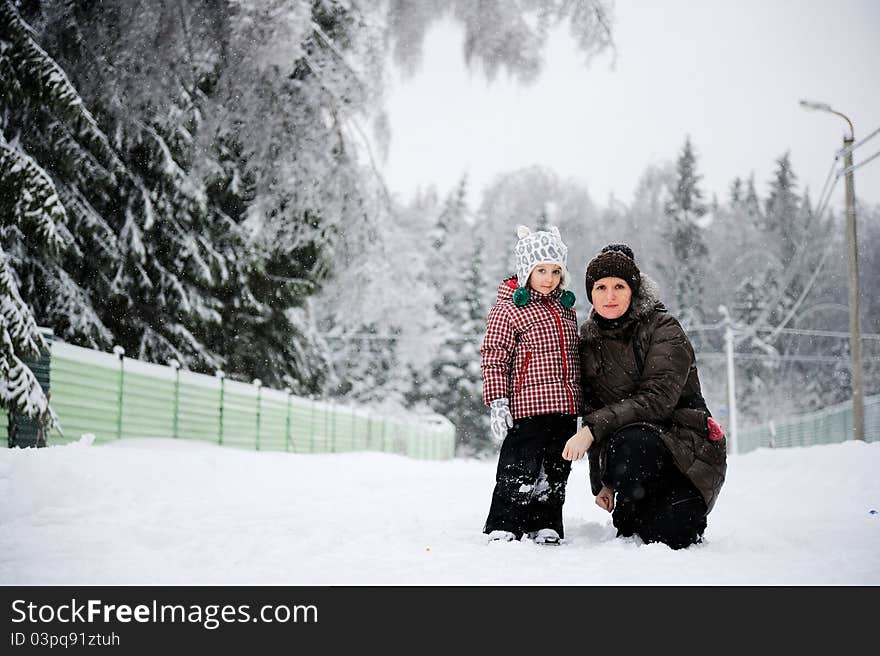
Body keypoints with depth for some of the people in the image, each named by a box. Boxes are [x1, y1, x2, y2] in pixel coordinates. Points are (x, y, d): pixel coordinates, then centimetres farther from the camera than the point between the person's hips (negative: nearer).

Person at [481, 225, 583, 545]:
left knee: (556, 470, 12)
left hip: (565, 408, 7)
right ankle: (502, 528, 4)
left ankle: (546, 526, 23)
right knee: (519, 470, -6)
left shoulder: (566, 306, 14)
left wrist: (578, 395, 25)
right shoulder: (508, 309, -8)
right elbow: (494, 358, -10)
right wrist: (497, 401, -16)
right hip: (528, 407, -7)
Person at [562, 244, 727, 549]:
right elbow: (591, 409, 10)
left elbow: (657, 398, -21)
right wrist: (601, 481, 4)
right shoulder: (588, 340, 8)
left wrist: (595, 428, -30)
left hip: (686, 446, -4)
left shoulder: (663, 329, -9)